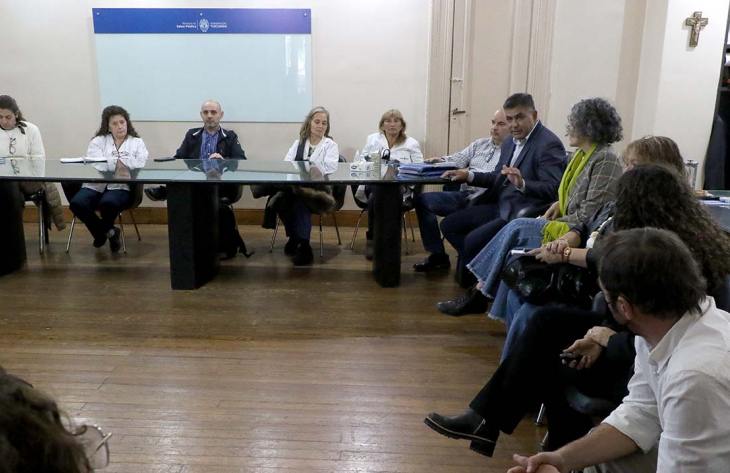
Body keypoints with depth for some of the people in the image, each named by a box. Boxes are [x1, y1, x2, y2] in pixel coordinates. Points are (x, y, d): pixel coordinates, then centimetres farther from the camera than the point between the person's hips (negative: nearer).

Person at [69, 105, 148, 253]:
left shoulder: (137, 142, 16)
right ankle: (109, 232, -1)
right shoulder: (98, 141, 18)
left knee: (108, 203, -36)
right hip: (96, 185, 2)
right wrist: (119, 162, -8)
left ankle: (102, 231, 2)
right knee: (77, 203, -28)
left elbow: (141, 165, -3)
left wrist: (116, 162, -7)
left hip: (121, 187, -2)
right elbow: (94, 164, -2)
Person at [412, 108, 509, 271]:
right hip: (464, 195, 8)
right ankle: (437, 255, 1)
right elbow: (458, 159, 11)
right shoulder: (480, 144, 19)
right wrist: (441, 161, -10)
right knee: (422, 199, -2)